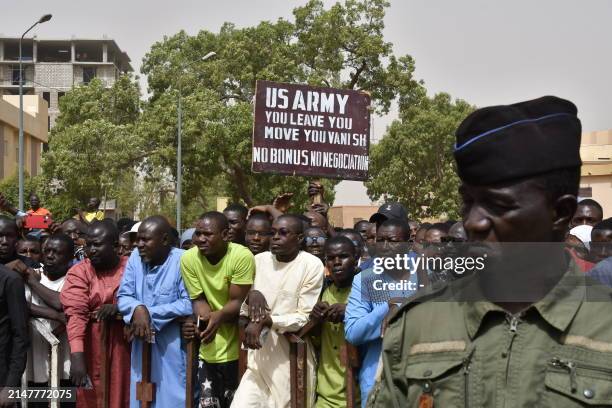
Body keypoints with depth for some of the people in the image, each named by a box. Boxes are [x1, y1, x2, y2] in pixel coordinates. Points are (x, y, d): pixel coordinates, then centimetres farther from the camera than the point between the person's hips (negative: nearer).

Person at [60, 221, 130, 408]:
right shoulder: (79, 272, -4)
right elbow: (76, 313, -16)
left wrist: (120, 307, -18)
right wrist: (76, 355, -28)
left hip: (124, 347, 1)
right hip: (92, 350, -1)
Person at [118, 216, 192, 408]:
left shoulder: (183, 260, -13)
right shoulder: (135, 257, 4)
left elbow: (189, 304, -18)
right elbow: (123, 296, 4)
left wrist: (149, 313, -15)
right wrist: (138, 309, -18)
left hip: (173, 348, -5)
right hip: (142, 347, 5)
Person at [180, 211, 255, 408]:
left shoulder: (242, 256, -18)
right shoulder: (189, 258, -8)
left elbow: (238, 302, -15)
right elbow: (198, 299, -3)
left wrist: (218, 317, -36)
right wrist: (206, 320, -25)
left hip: (237, 347, -3)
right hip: (208, 348, 3)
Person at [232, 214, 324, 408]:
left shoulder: (312, 265, -8)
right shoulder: (259, 260, 6)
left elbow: (305, 318, -9)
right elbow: (243, 311, 10)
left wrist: (266, 321, -20)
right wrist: (250, 295, -12)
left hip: (293, 359, -4)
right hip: (259, 356, 4)